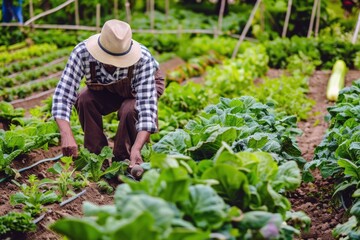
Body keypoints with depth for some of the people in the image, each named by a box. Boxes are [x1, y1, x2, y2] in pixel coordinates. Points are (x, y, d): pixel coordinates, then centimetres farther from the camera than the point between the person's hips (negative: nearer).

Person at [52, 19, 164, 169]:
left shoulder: (143, 59, -40)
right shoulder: (82, 53, -35)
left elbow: (147, 107, -44)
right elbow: (63, 94, -39)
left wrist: (136, 149, -57)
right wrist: (67, 136, -54)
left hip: (144, 85, -2)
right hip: (105, 89, 2)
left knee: (130, 111, -33)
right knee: (84, 100, -28)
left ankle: (123, 159, -8)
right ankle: (97, 155, -8)